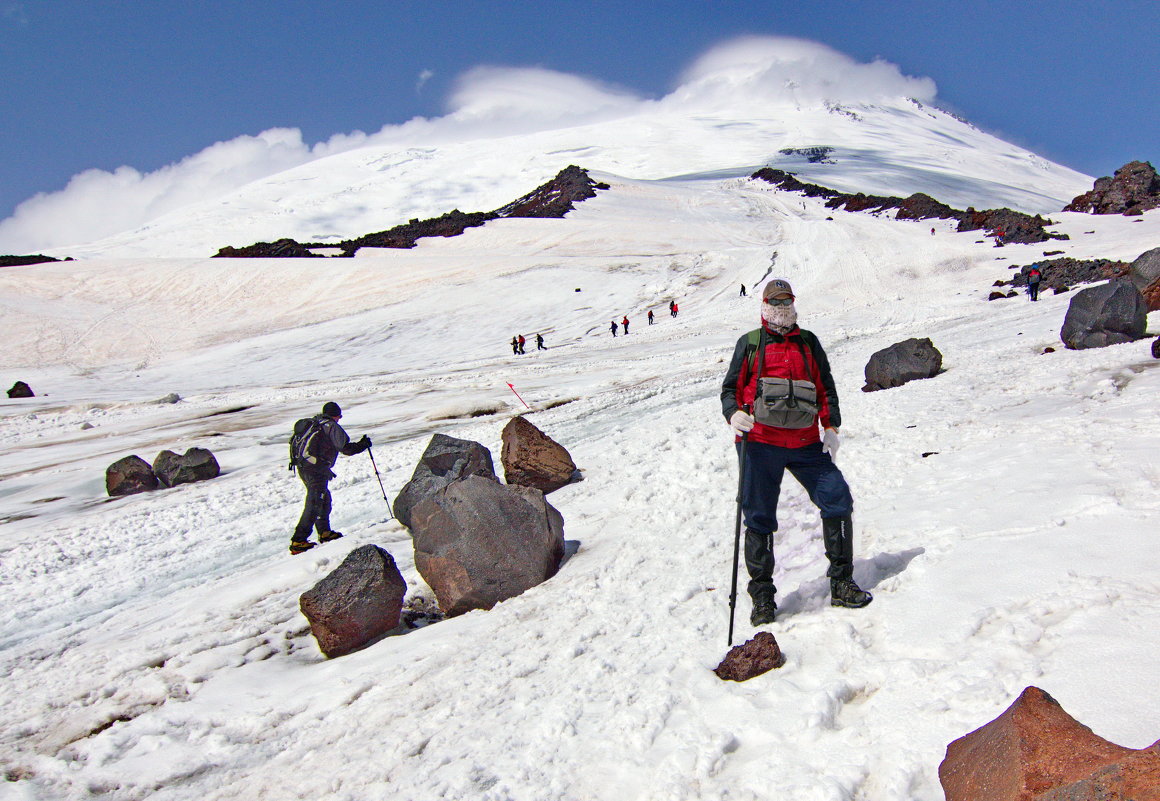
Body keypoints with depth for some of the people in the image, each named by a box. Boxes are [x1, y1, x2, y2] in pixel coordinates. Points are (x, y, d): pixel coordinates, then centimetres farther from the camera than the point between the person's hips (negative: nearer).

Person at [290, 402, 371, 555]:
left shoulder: (314, 423, 19)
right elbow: (346, 448, -7)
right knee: (314, 504, -11)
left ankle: (324, 532, 31)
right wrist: (363, 445, 8)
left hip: (302, 467, 9)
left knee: (324, 499, 21)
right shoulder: (331, 426, -6)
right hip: (316, 469, -9)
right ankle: (298, 541, -16)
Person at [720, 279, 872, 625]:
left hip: (805, 444, 2)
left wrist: (831, 427, 7)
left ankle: (841, 583, 10)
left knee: (837, 499, -5)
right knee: (759, 518, 0)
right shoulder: (749, 343, 8)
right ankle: (762, 596, 13)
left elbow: (826, 386, 17)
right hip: (760, 442, -2)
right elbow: (731, 387, 6)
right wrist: (734, 414, -14)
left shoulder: (808, 342, 15)